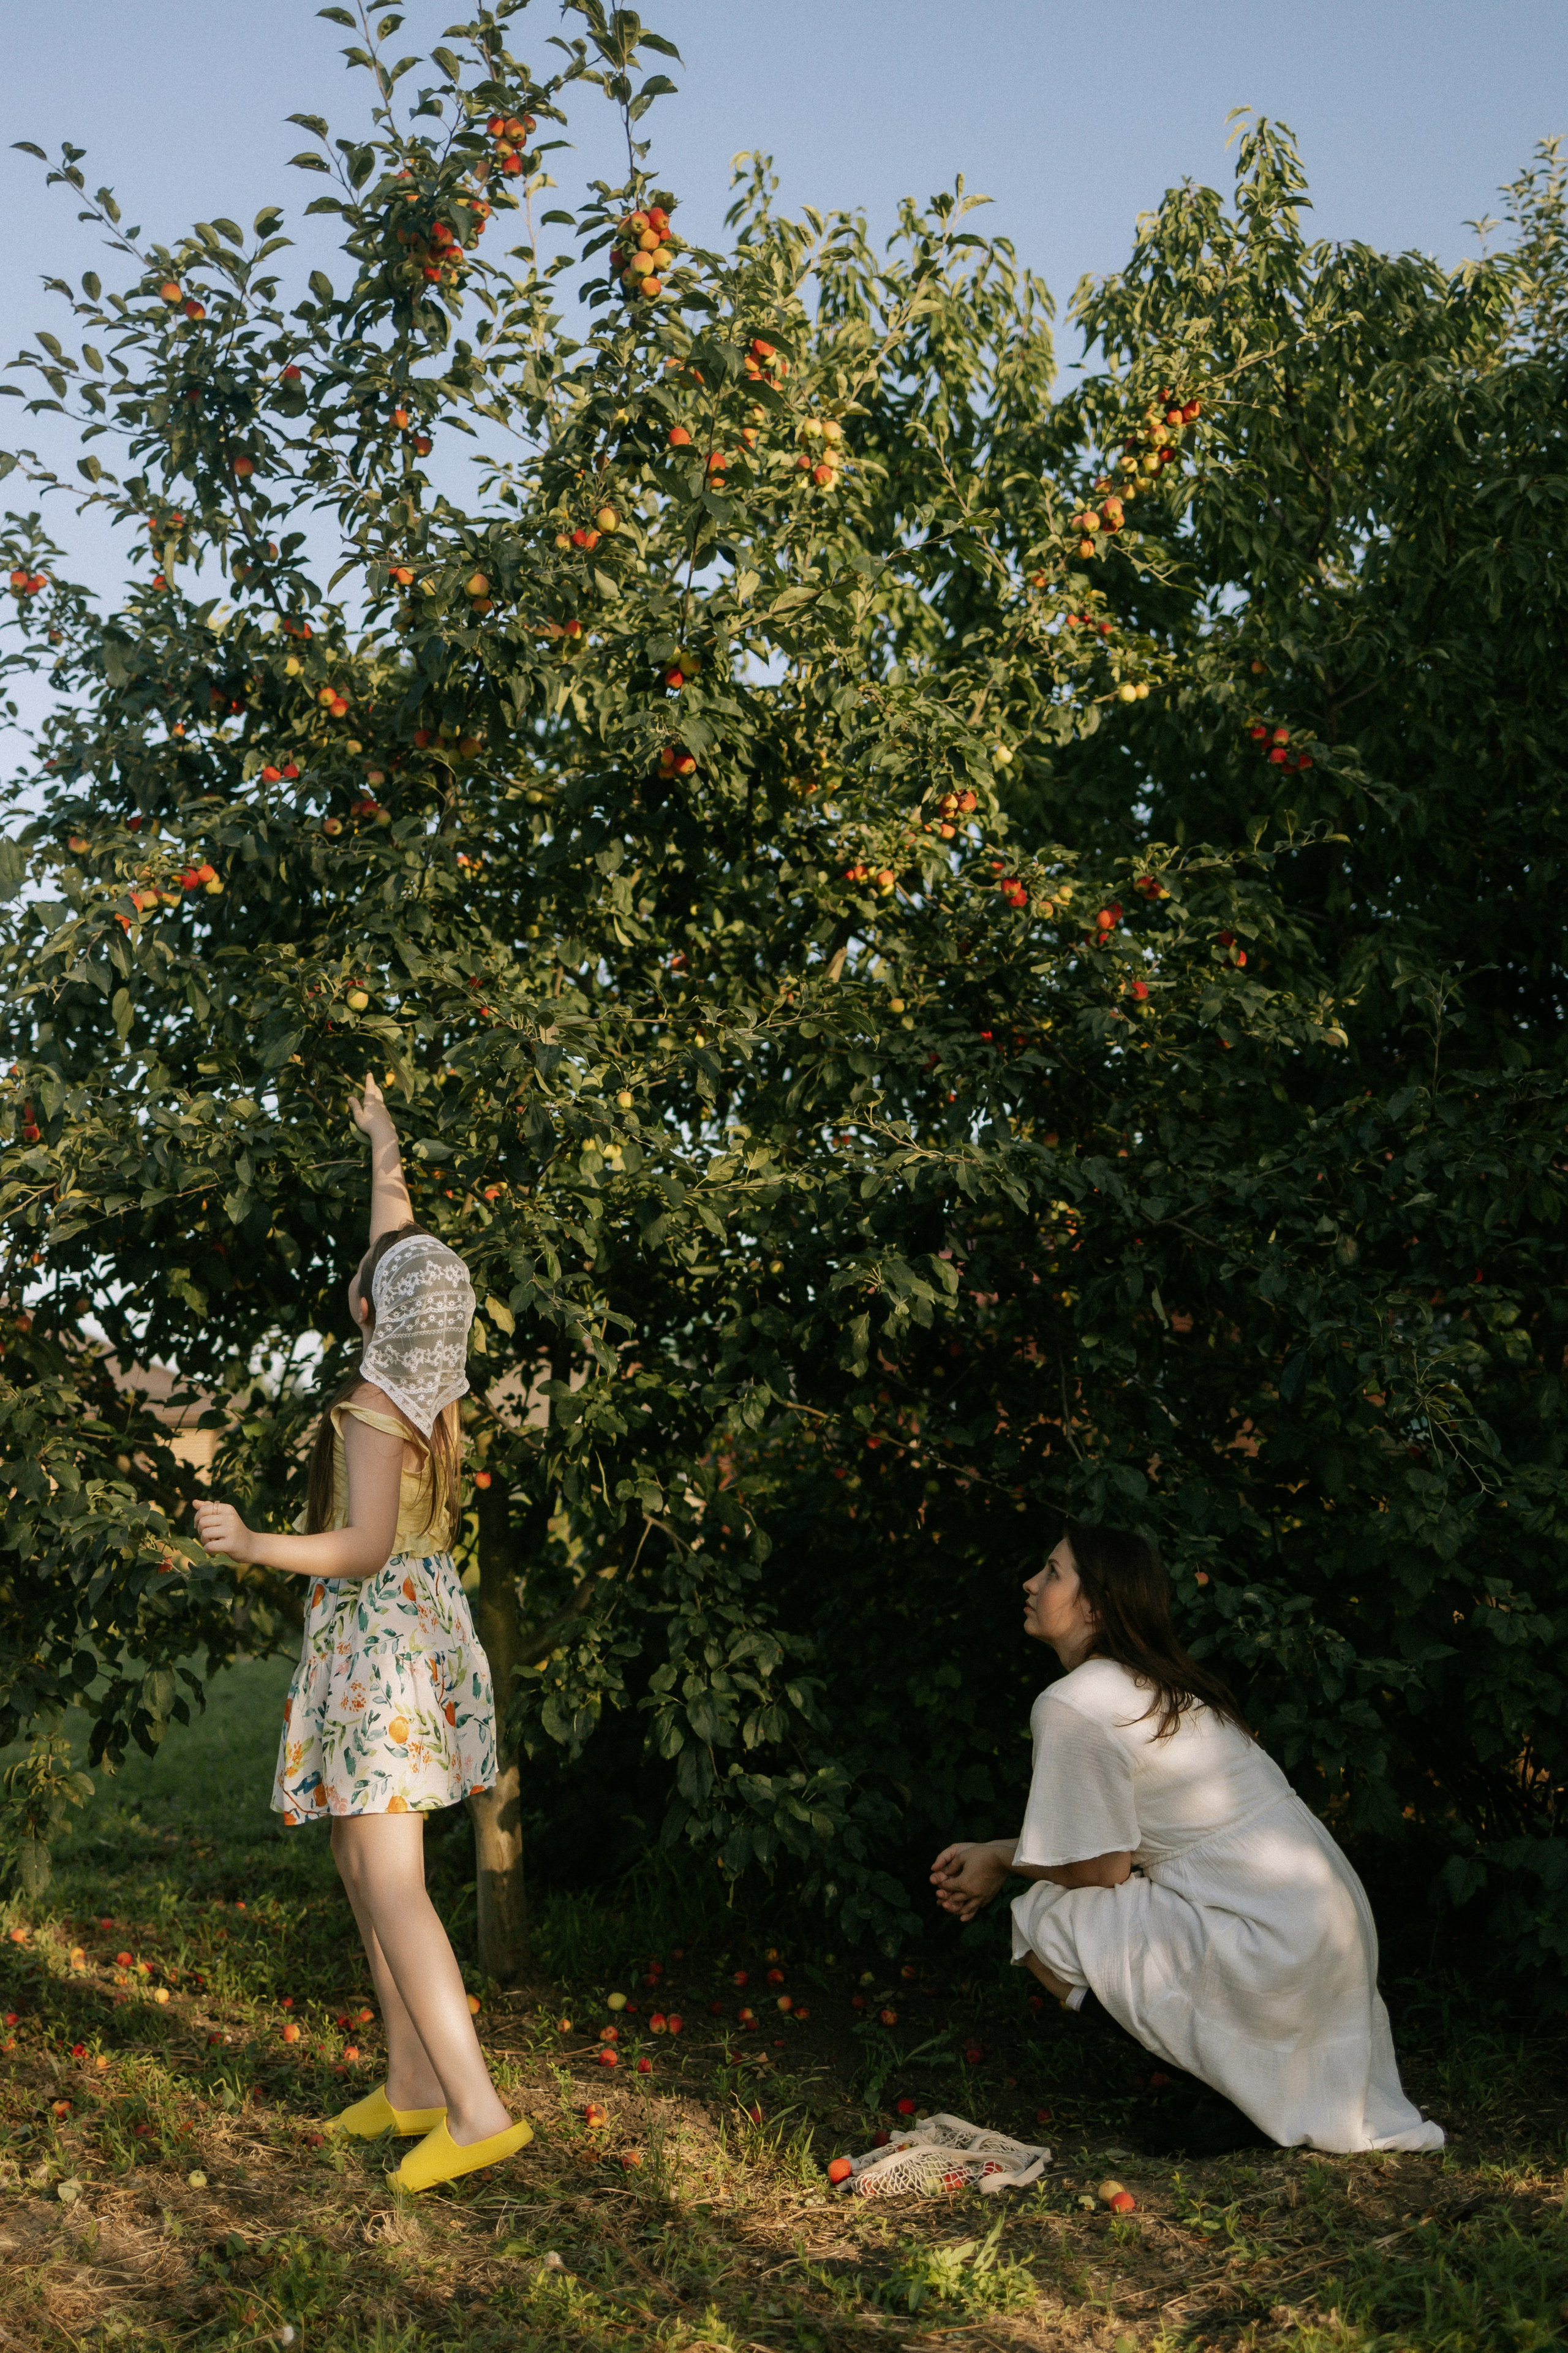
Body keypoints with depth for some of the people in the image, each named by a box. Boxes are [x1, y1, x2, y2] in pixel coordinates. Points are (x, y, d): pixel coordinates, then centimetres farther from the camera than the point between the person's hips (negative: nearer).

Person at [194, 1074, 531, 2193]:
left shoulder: (375, 1406, -19)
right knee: (367, 1872, 15)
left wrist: (256, 1544, -31)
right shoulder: (433, 1375, 4)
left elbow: (366, 1546, -26)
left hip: (379, 1637, -9)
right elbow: (403, 1244, 20)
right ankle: (413, 2087, 20)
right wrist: (385, 1152, 31)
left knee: (391, 1889, -10)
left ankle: (479, 2108, -13)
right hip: (425, 1629, 9)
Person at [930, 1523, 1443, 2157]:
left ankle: (1238, 2086, -1)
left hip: (1268, 1949, -9)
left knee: (1044, 1920, -2)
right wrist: (995, 1851, 17)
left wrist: (1004, 1860, 8)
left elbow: (1102, 1868, -9)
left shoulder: (1071, 1704, -13)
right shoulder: (1164, 1683, 14)